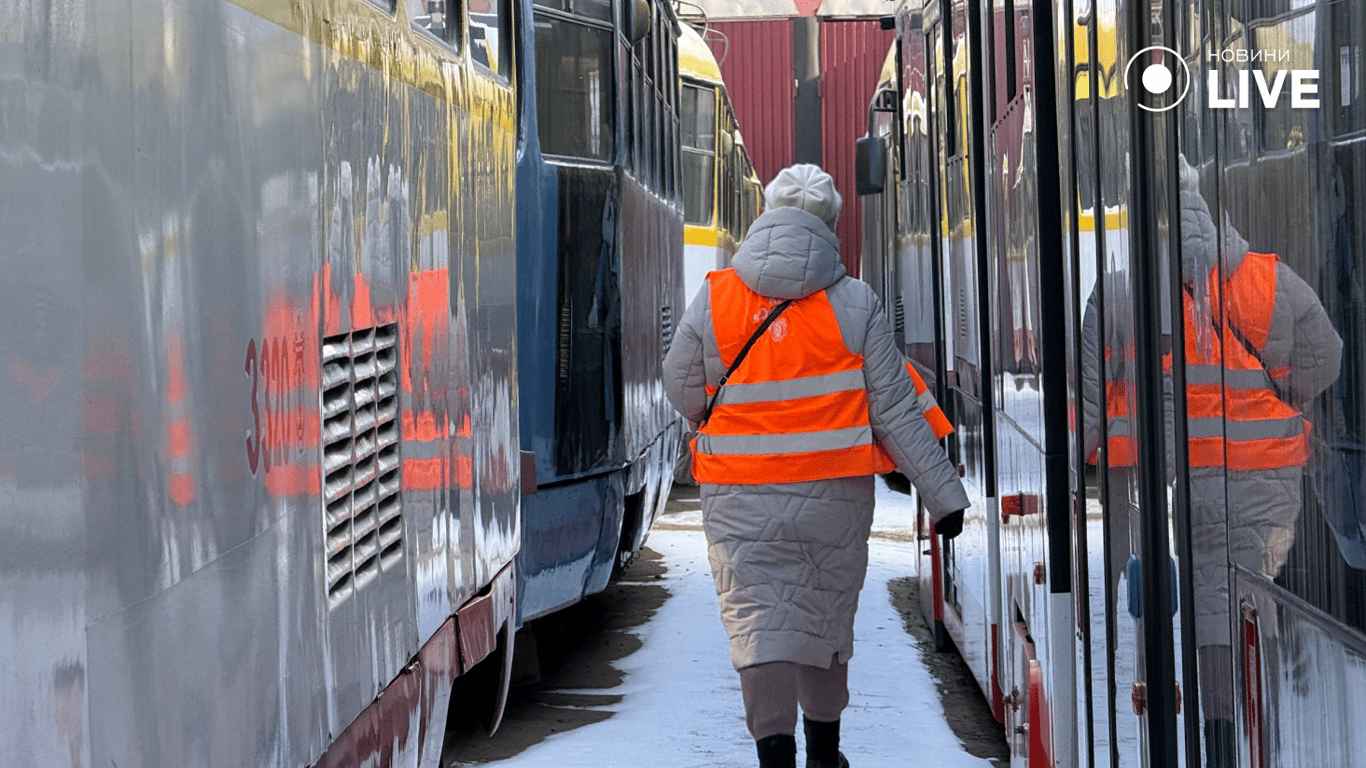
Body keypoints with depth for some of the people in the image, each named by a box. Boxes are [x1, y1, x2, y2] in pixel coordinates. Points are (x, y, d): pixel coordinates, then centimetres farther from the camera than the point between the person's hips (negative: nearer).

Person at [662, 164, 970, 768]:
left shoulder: (712, 302, -3)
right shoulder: (854, 303, -4)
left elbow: (683, 392, 8)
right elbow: (895, 411, -5)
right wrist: (942, 492, 1)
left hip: (740, 499, -1)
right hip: (834, 492, 1)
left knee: (756, 620, -3)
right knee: (826, 617, 17)